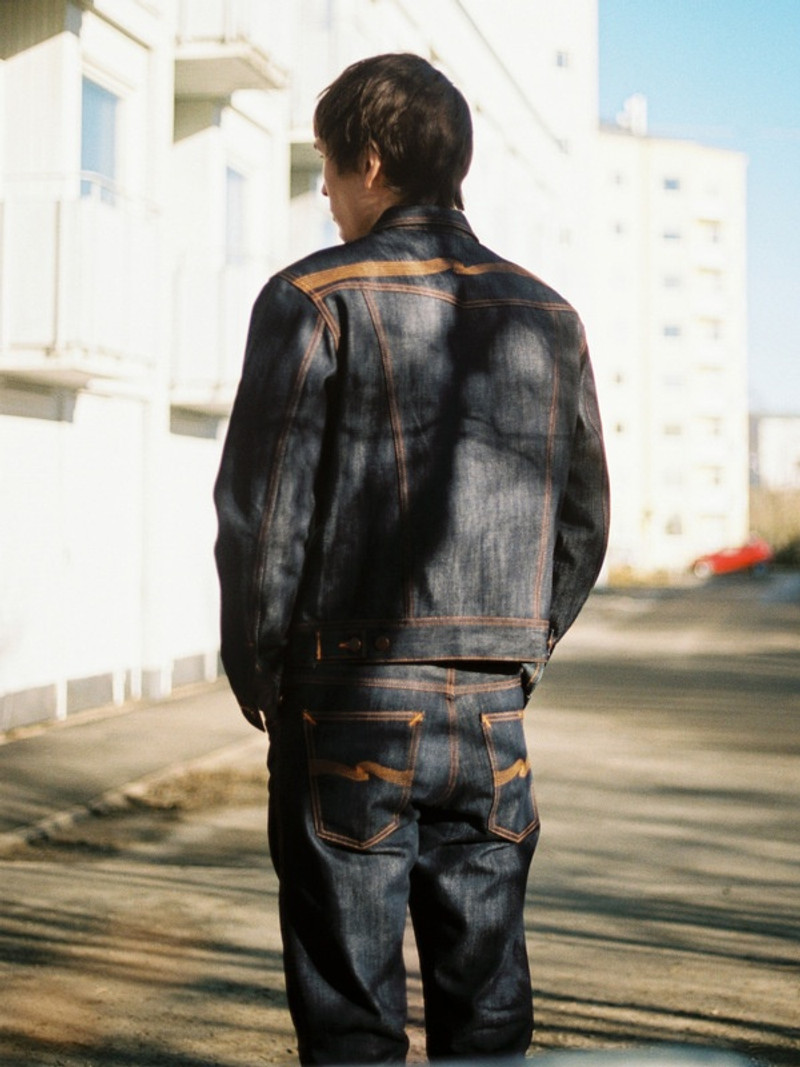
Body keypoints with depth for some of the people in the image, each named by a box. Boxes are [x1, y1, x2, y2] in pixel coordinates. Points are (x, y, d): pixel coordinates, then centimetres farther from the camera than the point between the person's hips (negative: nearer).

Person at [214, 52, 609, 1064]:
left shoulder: (314, 299, -6)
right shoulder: (546, 316, 9)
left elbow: (261, 506, -10)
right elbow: (583, 522, 11)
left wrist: (255, 672, 2)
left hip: (352, 709, -4)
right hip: (491, 714, 4)